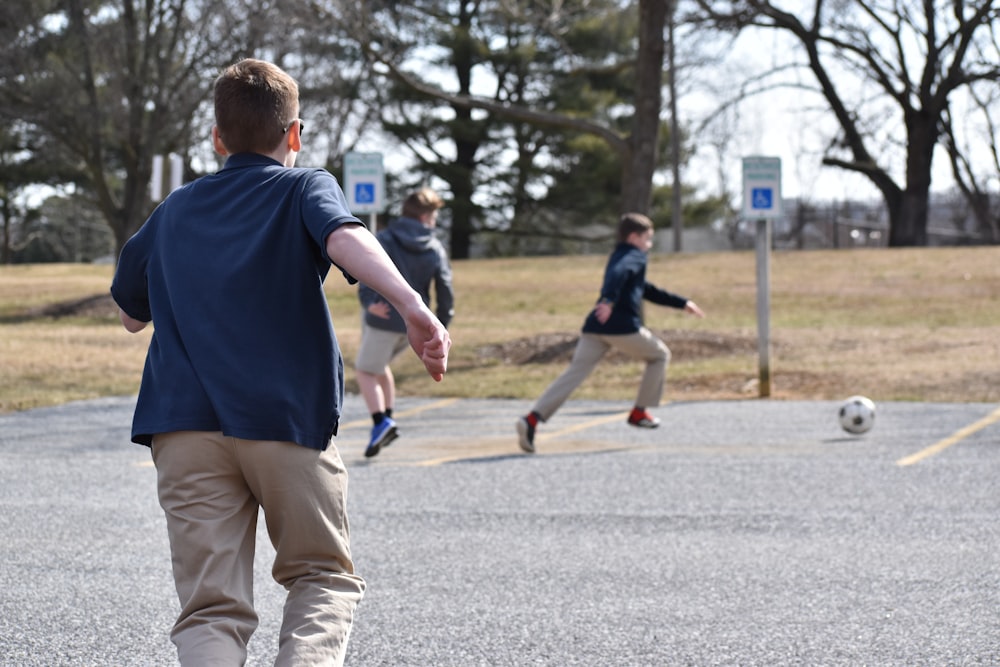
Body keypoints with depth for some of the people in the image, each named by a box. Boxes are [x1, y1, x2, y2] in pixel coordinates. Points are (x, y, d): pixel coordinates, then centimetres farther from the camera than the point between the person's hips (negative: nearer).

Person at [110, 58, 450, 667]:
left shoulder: (174, 212, 21)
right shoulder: (305, 188, 9)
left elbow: (131, 313, 32)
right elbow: (344, 237, -15)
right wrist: (413, 307, -28)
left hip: (185, 423, 2)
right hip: (290, 416, -2)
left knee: (211, 608, 2)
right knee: (325, 576, 14)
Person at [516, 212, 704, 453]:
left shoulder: (619, 256, 33)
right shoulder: (635, 256, 5)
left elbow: (649, 291, 42)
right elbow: (619, 273, -19)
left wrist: (683, 303, 45)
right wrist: (608, 300, -35)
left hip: (595, 326, 7)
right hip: (622, 326, -7)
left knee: (574, 373, -6)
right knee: (660, 355, 17)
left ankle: (532, 418, -24)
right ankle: (639, 412, 19)